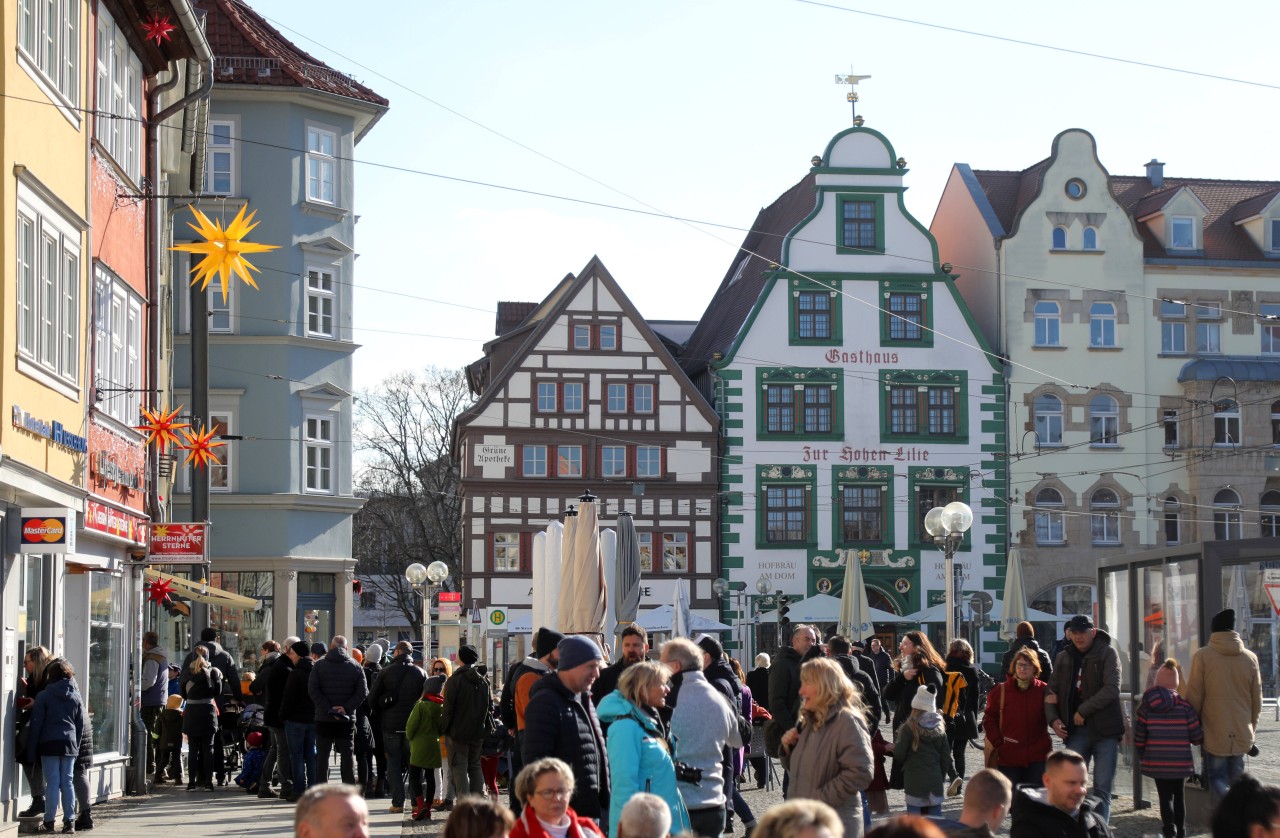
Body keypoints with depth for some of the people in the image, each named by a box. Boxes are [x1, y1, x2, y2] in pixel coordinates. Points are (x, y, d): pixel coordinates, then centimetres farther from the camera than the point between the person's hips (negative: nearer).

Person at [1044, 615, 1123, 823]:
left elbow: (1112, 689, -14)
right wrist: (1053, 718, -3)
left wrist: (1083, 711, -15)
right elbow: (1051, 692, 15)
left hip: (1104, 730, -3)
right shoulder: (1063, 658, 12)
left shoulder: (1107, 653, -2)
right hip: (1076, 730, 3)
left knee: (1102, 789, -1)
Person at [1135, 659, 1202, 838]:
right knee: (1178, 795, 15)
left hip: (1156, 763, 0)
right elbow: (1196, 736, -6)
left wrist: (1142, 754, 13)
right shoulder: (1184, 705, -7)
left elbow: (1139, 735, -3)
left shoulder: (1146, 706, -4)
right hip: (1180, 763, 0)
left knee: (1165, 796, 4)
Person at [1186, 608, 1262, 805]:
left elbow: (1194, 697, -6)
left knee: (1216, 778, 2)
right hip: (1242, 733, 3)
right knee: (1237, 778, 14)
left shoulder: (1202, 656, -9)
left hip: (1214, 732, -3)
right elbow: (1257, 699, 9)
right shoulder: (1250, 658, 1)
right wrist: (1252, 727, 22)